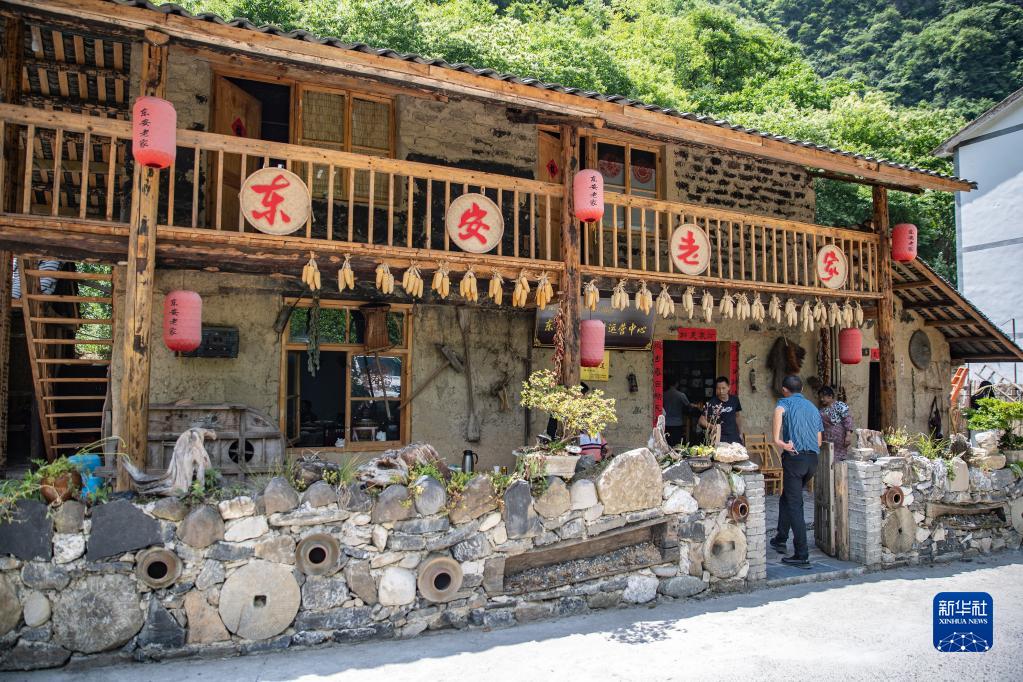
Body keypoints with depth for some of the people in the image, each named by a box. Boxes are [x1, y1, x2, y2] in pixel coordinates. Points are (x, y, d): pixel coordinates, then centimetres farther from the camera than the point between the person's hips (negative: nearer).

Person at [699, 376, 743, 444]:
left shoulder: (734, 400, 4)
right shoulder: (711, 403, -11)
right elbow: (702, 420, -9)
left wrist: (740, 433, 17)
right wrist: (711, 426, -25)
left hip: (734, 437, 4)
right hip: (719, 438, -4)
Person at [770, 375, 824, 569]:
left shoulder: (786, 402, 2)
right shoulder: (813, 407, 20)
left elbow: (779, 410, -26)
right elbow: (819, 440, 20)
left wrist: (778, 439, -27)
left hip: (794, 457, -7)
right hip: (813, 459, 7)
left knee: (794, 505, -4)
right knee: (787, 498, 23)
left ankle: (802, 556, -7)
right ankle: (780, 539, 32)